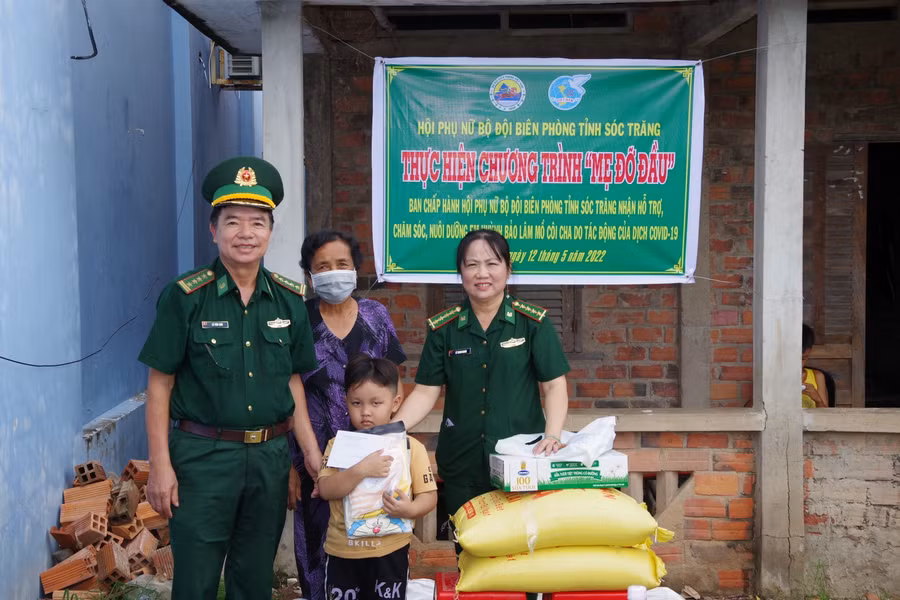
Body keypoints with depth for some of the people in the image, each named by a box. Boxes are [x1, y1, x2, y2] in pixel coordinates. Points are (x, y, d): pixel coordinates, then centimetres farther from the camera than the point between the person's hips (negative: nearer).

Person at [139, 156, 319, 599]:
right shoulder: (184, 296, -7)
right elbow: (160, 383, -5)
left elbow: (293, 379, 10)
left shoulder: (289, 300, 3)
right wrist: (160, 463, -9)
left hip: (270, 457, 4)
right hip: (202, 456, -3)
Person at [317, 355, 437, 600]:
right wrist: (361, 470, -27)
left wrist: (410, 510, -25)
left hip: (390, 551, -1)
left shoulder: (411, 447, -5)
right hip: (342, 551, 2)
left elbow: (429, 495, -4)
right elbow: (326, 490, -14)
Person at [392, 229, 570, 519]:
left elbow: (554, 385, -3)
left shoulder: (533, 322, -2)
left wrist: (552, 436, -18)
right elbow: (425, 392, 1)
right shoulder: (443, 328, 2)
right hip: (461, 464, 2)